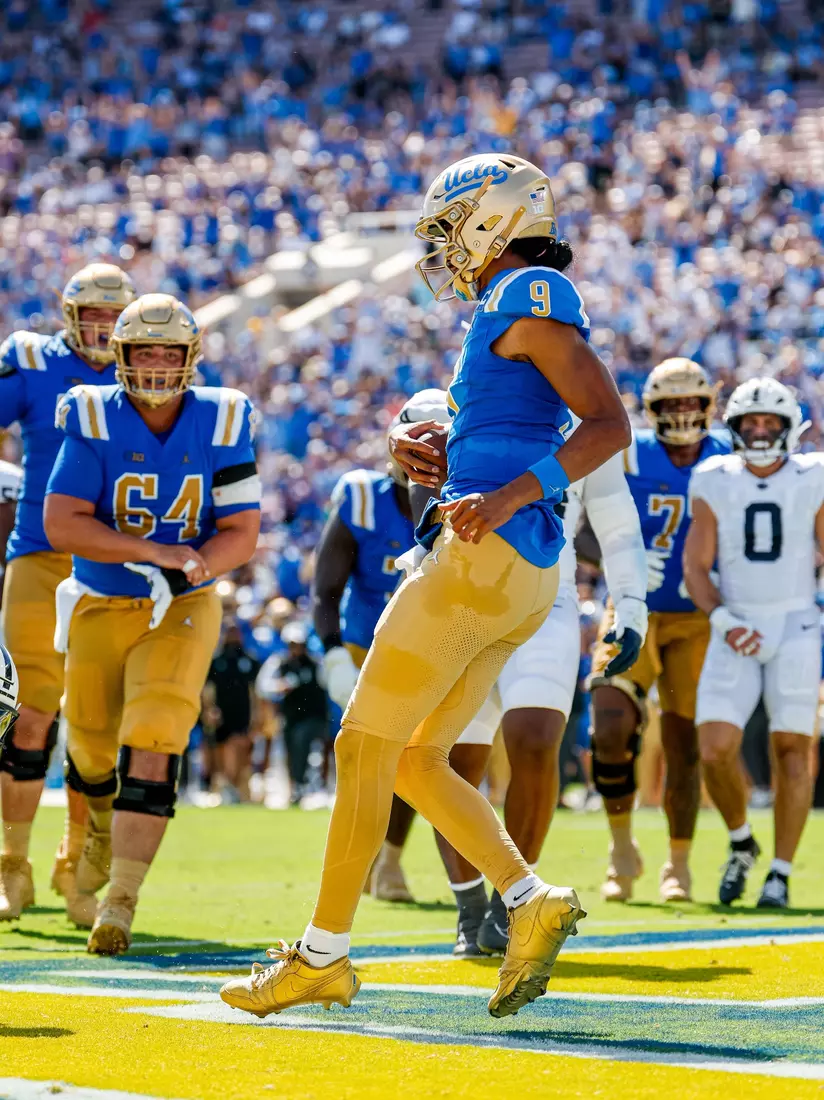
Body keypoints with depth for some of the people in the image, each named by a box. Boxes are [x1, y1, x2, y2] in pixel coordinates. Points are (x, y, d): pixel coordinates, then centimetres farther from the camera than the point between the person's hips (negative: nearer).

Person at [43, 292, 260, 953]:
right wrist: (154, 553, -26)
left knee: (153, 742, -19)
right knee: (94, 752, 13)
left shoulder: (222, 423, -8)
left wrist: (188, 569, -27)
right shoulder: (93, 420, -11)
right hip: (101, 606, 1)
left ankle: (121, 900, -21)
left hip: (184, 608, -1)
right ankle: (107, 841, 47)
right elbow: (61, 525, -19)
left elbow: (242, 533, -7)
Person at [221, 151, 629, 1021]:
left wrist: (507, 496, -26)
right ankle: (530, 900, 2)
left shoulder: (529, 299, -8)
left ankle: (323, 954, 2)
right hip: (522, 579, 10)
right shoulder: (505, 315, 21)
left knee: (364, 746, -3)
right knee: (412, 761, 13)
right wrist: (442, 466, 13)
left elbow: (608, 424, -18)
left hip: (485, 560, -10)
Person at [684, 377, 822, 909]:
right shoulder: (715, 484, 2)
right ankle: (741, 842, 17)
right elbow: (696, 567, 3)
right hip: (736, 631, 1)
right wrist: (725, 622, -13)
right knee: (717, 750, -10)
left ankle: (781, 873, 6)